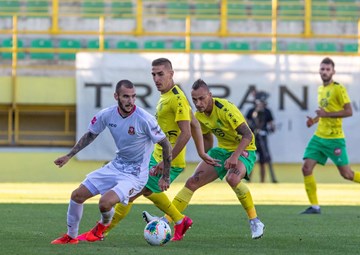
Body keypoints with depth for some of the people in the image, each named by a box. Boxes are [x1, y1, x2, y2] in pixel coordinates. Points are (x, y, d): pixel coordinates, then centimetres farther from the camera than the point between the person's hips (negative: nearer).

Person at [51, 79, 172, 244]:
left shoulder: (144, 119, -23)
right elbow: (90, 135, 13)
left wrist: (165, 177, -9)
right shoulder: (107, 115, -8)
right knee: (77, 195, 3)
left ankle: (102, 227, 11)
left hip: (135, 174, -6)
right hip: (115, 167, 6)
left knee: (105, 203, -26)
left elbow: (166, 146, -13)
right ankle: (71, 236, 25)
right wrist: (69, 156, 12)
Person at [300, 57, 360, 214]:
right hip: (319, 136, 7)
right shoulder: (321, 89, 14)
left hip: (334, 138, -7)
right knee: (306, 168, -5)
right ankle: (315, 206, 2)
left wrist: (327, 114, -20)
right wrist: (315, 120, 10)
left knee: (346, 174, -4)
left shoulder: (338, 89, -10)